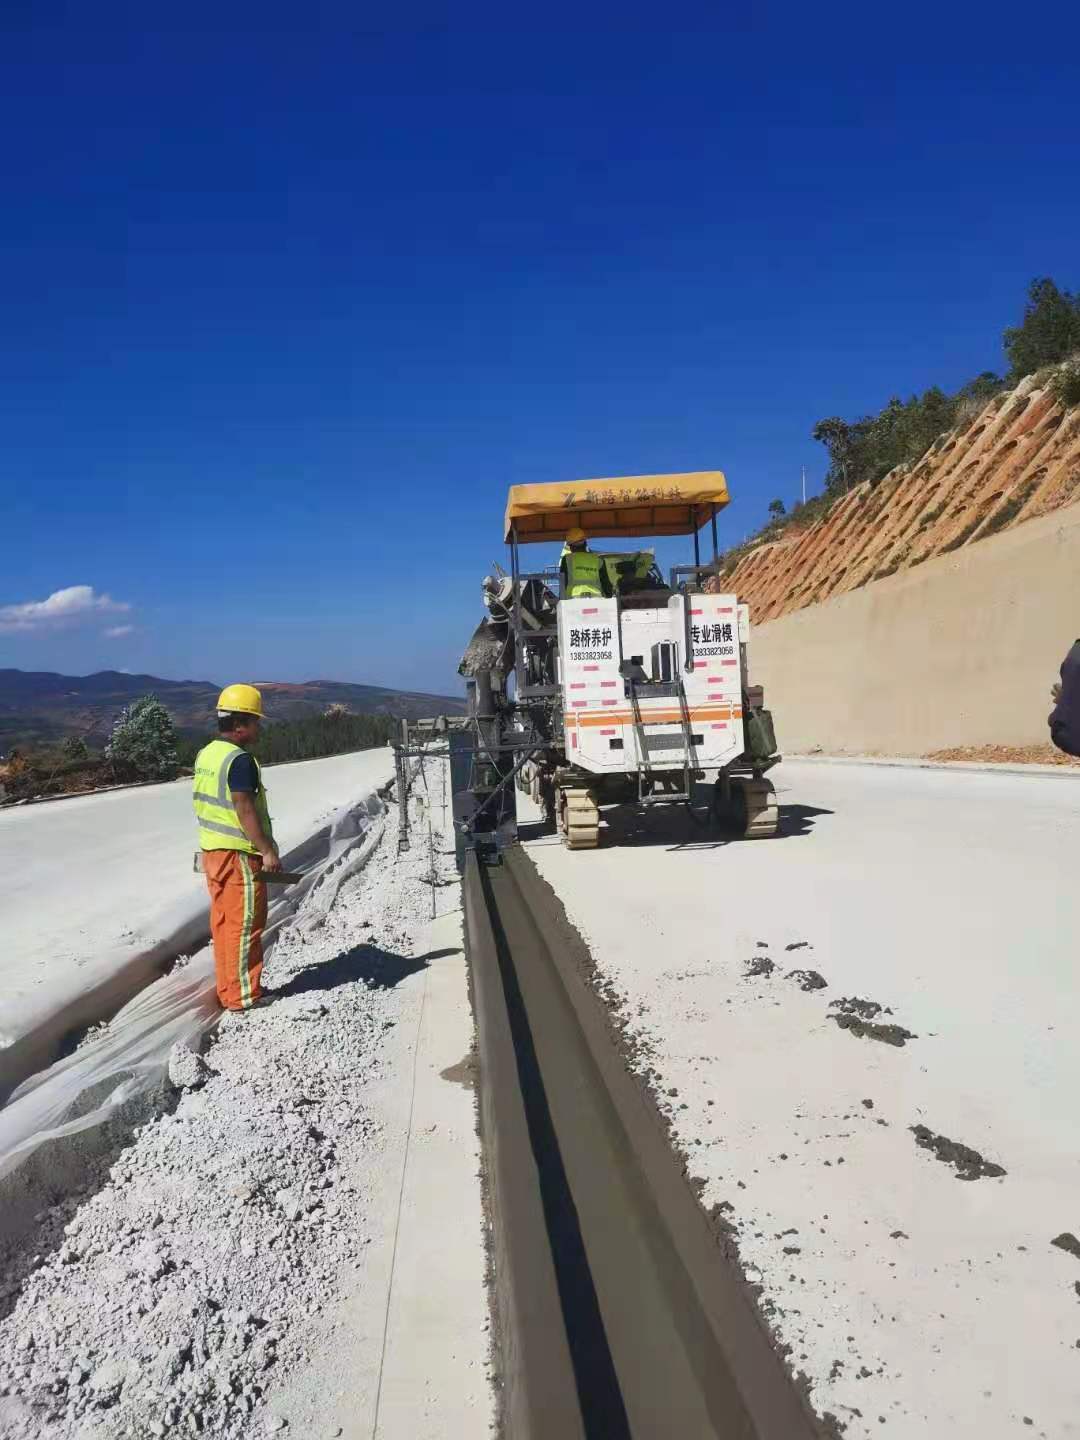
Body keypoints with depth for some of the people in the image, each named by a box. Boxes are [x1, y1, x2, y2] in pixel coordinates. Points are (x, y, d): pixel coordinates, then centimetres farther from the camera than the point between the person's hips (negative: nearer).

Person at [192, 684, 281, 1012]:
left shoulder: (206, 754, 10)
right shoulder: (240, 760, -19)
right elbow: (245, 809, -22)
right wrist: (267, 850, -18)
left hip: (212, 849, 9)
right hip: (239, 853, -9)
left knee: (223, 922, 15)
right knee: (244, 924, 0)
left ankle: (227, 989, 25)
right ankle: (242, 995, 7)